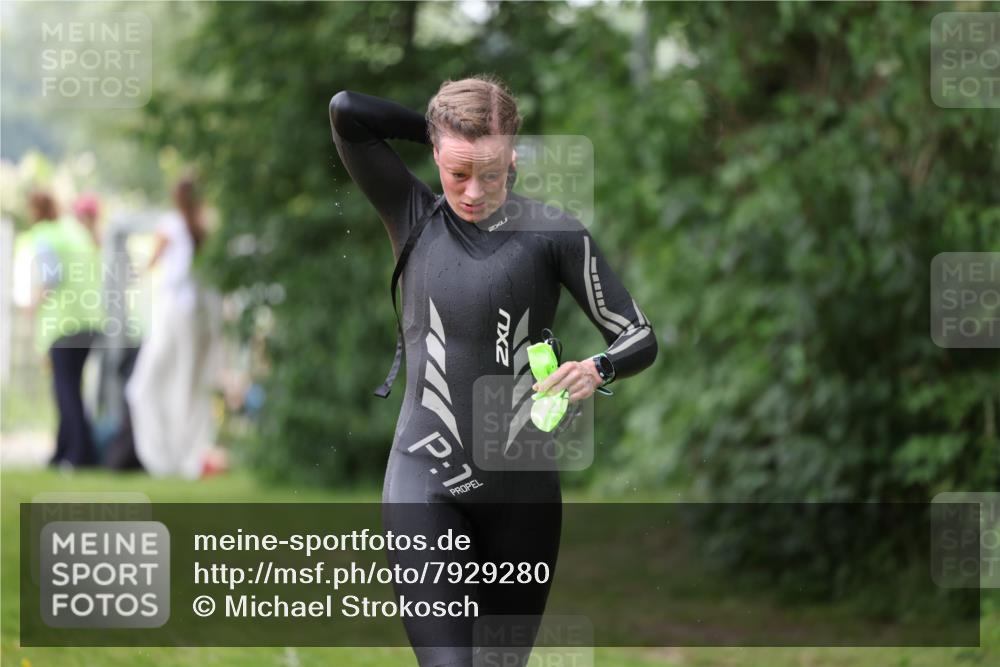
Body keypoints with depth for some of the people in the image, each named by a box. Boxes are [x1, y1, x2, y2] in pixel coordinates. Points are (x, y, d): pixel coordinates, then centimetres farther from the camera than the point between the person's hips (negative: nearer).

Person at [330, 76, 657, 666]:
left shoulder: (551, 232, 1)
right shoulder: (415, 217, 4)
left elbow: (640, 337, 0)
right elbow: (347, 111, -6)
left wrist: (597, 370, -21)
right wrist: (441, 129, 2)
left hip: (522, 486, 1)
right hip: (425, 484, -1)